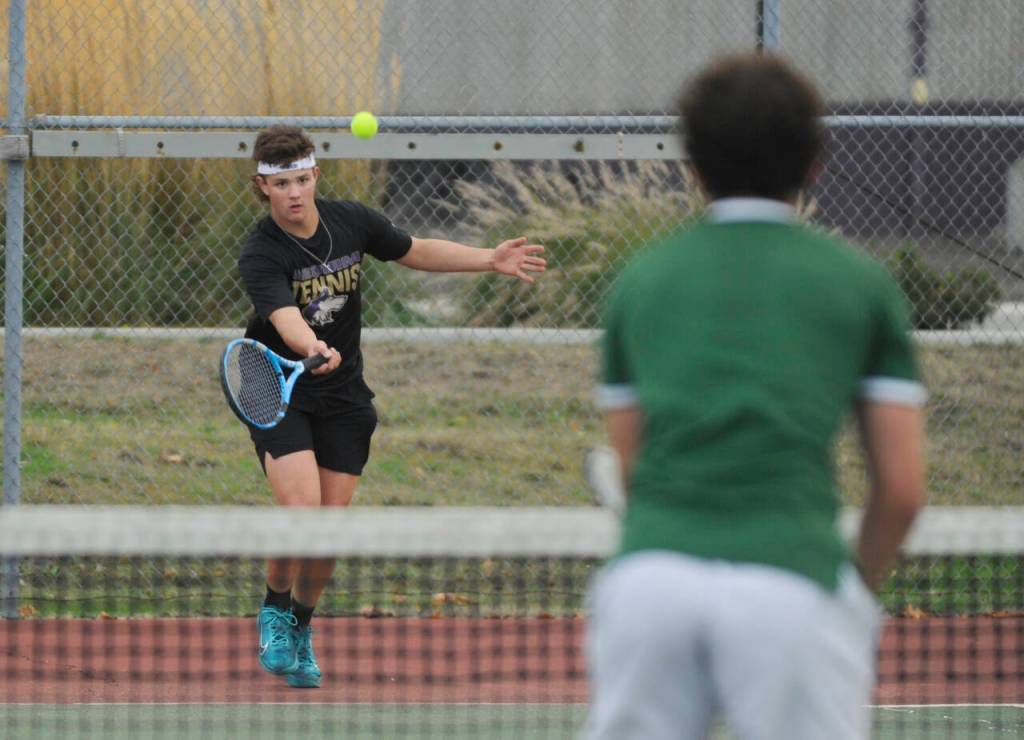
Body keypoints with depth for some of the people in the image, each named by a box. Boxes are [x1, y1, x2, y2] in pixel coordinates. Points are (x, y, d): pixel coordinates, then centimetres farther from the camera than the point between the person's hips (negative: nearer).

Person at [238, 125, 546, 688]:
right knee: (302, 509, -22)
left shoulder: (351, 221, -6)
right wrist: (313, 349, -60)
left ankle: (301, 627, 25)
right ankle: (274, 610, 4)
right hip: (278, 392, -4)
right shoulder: (261, 256, -22)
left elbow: (417, 252, 12)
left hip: (342, 398, 4)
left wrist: (490, 260, 4)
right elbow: (286, 319, -39)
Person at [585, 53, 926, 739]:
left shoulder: (642, 279, 18)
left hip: (647, 575, 2)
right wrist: (860, 591, 22)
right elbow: (902, 485, 8)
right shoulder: (861, 282, 11)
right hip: (792, 589, -2)